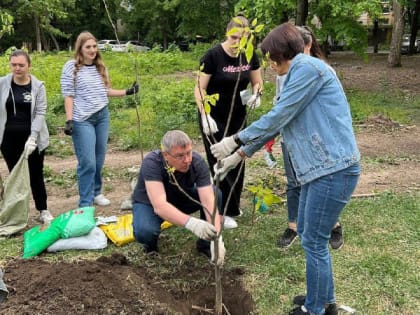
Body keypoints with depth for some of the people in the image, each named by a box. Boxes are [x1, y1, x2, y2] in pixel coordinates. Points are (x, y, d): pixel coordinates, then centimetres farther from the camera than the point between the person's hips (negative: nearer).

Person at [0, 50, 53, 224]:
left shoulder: (38, 86, -4)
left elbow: (40, 113, -9)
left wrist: (32, 137, -19)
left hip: (32, 138, -1)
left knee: (36, 175, 7)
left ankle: (43, 211, 17)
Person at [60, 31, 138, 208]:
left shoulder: (100, 66, 9)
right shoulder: (71, 67, -5)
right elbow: (68, 96, -8)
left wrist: (127, 92, 7)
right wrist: (69, 121, -14)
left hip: (103, 117, 5)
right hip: (82, 120, -5)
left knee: (99, 160, 11)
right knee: (87, 162, -7)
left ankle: (96, 193, 28)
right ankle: (85, 203, 1)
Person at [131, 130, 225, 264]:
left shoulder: (198, 162, -27)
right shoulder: (151, 163, -36)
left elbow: (209, 201, -34)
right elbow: (159, 206, -46)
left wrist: (216, 238, -48)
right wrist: (191, 223, -61)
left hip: (182, 199, 3)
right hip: (149, 203, -3)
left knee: (216, 194, -24)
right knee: (144, 232, -36)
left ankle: (205, 243, -2)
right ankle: (151, 243, 2)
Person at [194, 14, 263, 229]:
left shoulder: (249, 55, -4)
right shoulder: (213, 56, -18)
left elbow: (257, 82, 9)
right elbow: (200, 89, -15)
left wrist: (256, 95, -14)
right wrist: (205, 116, -25)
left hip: (238, 117, 5)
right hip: (214, 118, -5)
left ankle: (232, 206, 28)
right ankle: (222, 211, 10)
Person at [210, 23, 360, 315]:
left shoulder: (307, 67, -12)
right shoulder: (298, 74, 20)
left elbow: (276, 118, -15)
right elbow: (276, 123, 22)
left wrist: (235, 140, -7)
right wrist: (239, 155, 22)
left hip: (333, 169, -10)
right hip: (320, 167, 10)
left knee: (314, 241, 1)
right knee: (307, 233, 19)